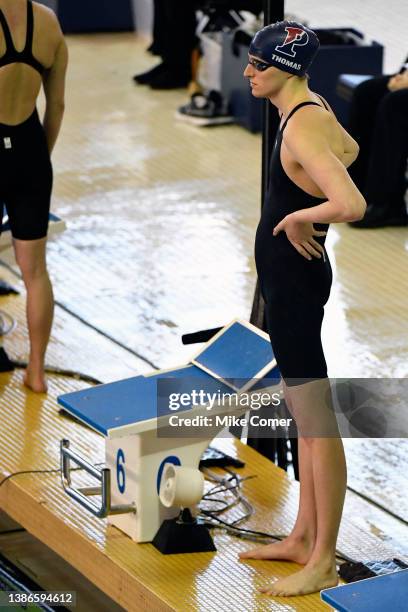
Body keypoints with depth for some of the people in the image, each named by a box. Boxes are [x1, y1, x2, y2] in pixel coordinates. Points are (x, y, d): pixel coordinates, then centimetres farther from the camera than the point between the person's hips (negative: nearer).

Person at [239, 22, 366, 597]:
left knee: (317, 423, -4)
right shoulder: (314, 108, 6)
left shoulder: (302, 129, -23)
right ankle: (302, 538, 30)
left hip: (294, 277, -11)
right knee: (305, 415, 18)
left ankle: (324, 563, 3)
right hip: (291, 276, 11)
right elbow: (350, 150, 29)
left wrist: (297, 217, -20)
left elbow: (352, 206, -37)